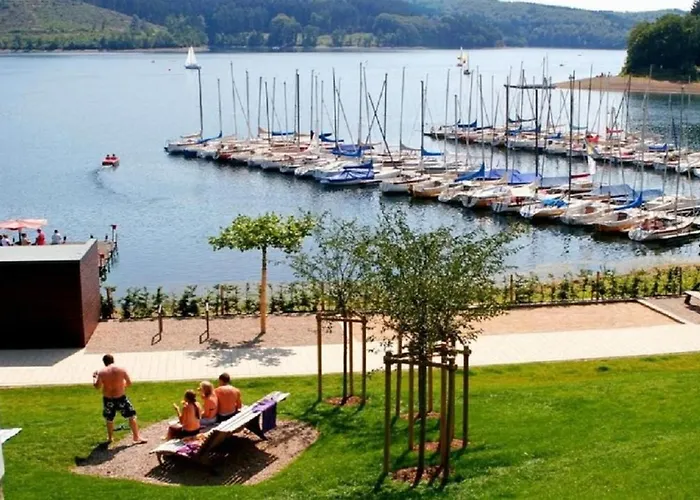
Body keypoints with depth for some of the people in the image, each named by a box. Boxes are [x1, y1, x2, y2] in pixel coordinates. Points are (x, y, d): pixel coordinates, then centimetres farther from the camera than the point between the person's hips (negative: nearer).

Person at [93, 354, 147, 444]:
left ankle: (110, 438, 37)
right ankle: (136, 437, 9)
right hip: (120, 398, -1)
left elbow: (97, 387, -5)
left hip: (108, 399, 1)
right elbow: (129, 383, -2)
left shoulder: (101, 372, -8)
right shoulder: (121, 370, -8)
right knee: (132, 416, 10)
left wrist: (94, 377, 12)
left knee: (109, 419, 23)